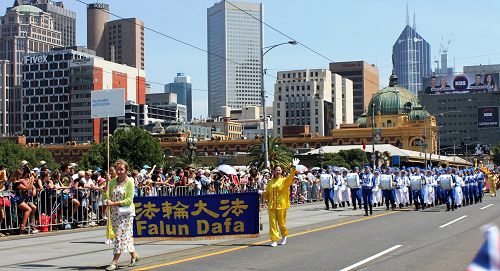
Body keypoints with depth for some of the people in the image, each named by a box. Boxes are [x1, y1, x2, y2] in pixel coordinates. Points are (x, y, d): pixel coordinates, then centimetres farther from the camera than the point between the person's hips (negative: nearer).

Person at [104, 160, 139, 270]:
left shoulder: (129, 181, -7)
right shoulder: (112, 182, 8)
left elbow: (129, 200, -12)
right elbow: (107, 197, 6)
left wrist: (115, 203, -19)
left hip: (126, 212, -5)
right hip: (115, 212, 5)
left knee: (121, 235, -9)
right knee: (126, 235, 11)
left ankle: (115, 261, -10)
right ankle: (134, 255, 27)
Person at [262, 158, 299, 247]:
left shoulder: (285, 180, 2)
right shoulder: (270, 182, 11)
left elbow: (291, 176, -19)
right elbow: (266, 194, 19)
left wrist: (294, 167, -34)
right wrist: (268, 199, -4)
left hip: (281, 205, -3)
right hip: (272, 206, 3)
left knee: (281, 222, 5)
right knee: (272, 223, -3)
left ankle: (284, 236, 31)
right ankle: (274, 240, 2)